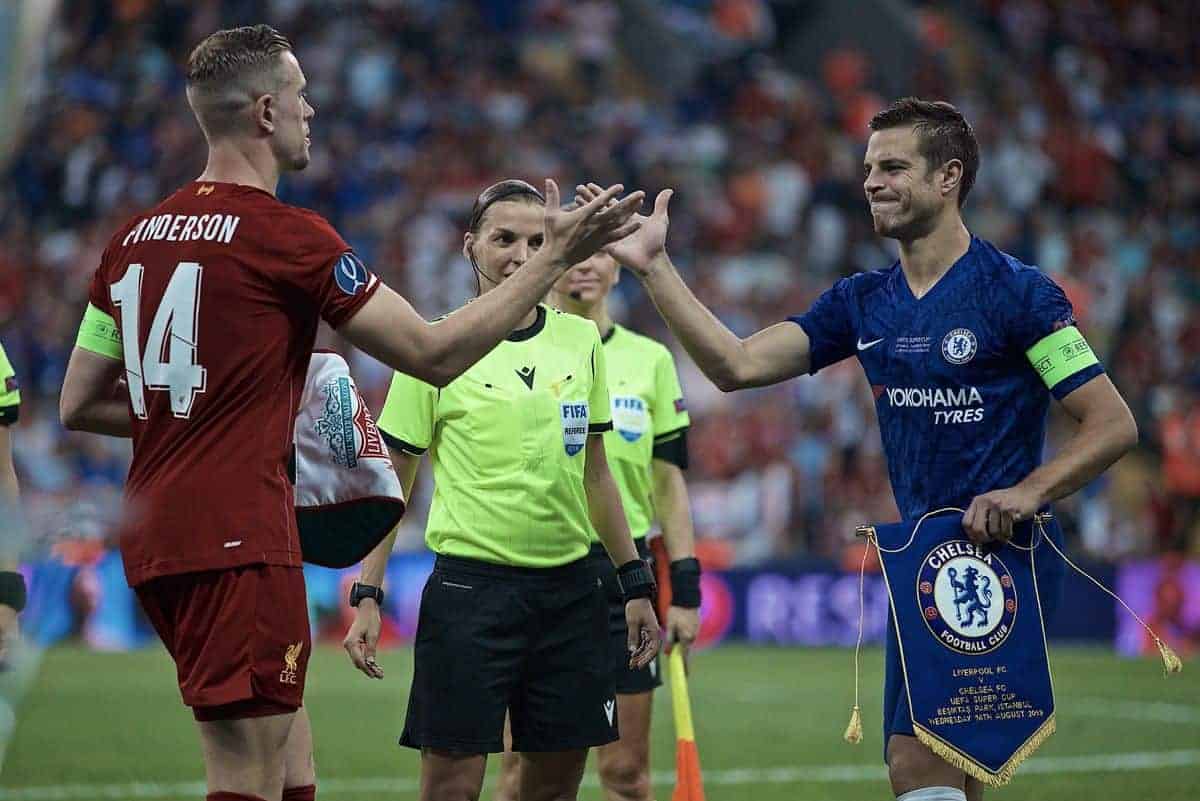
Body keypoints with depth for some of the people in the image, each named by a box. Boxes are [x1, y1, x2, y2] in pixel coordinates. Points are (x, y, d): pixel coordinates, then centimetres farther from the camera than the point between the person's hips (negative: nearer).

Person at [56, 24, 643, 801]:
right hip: (237, 542, -8)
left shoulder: (136, 238, 12)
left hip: (153, 540, 8)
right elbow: (435, 353, -7)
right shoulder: (288, 235, -10)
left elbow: (79, 404, 17)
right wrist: (556, 257, -1)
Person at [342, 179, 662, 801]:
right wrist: (367, 597, -7)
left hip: (570, 586, 4)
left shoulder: (580, 341, 8)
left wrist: (636, 584, 14)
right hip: (471, 582, -4)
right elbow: (391, 482, 0)